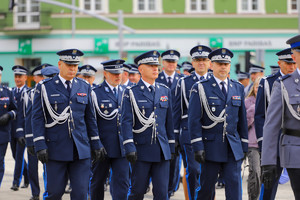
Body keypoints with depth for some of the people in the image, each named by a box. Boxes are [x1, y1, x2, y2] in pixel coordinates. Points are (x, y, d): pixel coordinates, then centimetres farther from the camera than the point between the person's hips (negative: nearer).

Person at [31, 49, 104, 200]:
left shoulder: (84, 87, 10)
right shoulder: (45, 87, 0)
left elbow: (90, 118, 14)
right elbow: (37, 118, -3)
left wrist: (96, 144, 11)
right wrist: (40, 146, -11)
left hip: (81, 149, 3)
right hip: (56, 149, -3)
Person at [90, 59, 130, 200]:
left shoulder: (125, 92, 10)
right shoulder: (96, 93, -3)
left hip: (122, 147, 3)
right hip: (101, 146, -3)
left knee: (122, 182, -4)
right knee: (98, 181, 9)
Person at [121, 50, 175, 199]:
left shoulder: (165, 91, 12)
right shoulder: (131, 93, -2)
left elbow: (169, 120, 14)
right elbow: (126, 122, -7)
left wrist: (171, 146, 11)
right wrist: (129, 148, -15)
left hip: (162, 151, 3)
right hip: (141, 150, -3)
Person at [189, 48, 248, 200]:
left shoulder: (238, 88, 12)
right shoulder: (200, 88, -2)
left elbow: (242, 119, 15)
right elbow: (194, 120, -6)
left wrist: (244, 146, 12)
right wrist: (198, 147, -13)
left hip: (233, 147, 3)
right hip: (211, 146, -3)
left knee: (234, 187, -4)